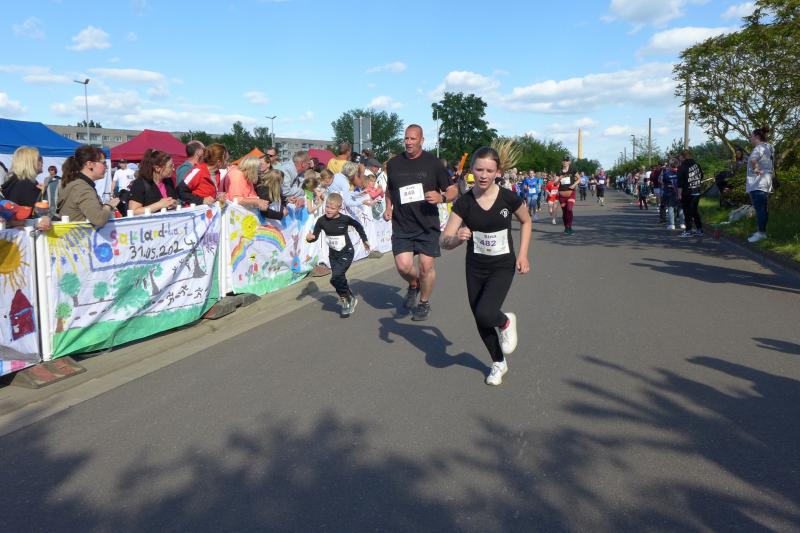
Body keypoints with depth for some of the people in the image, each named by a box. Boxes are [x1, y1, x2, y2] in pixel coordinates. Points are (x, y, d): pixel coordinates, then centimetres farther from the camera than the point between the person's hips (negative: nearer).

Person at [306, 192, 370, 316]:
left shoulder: (345, 219, -17)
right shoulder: (321, 220, -11)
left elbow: (358, 226, 1)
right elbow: (315, 235, -11)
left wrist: (364, 240, 8)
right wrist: (310, 237, -33)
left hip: (346, 253, -4)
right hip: (333, 254, 4)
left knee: (335, 278, -18)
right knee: (340, 279, 10)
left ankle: (347, 299, 4)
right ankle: (350, 299, 32)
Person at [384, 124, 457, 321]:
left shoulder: (433, 163, -2)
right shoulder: (393, 163, 7)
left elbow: (453, 190, 2)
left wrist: (441, 197, -19)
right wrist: (388, 207, 7)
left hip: (428, 225, -2)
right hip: (401, 225, 2)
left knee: (427, 265, -2)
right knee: (403, 265, -9)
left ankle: (424, 302, 24)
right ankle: (413, 285, 27)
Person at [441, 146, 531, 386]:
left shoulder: (508, 198, -13)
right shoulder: (464, 203, -11)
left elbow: (526, 222, 8)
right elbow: (445, 242, -14)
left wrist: (523, 254, 0)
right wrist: (457, 238, -36)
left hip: (502, 267, -2)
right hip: (475, 268, 3)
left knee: (485, 313, -24)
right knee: (480, 322, 11)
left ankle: (506, 322, 14)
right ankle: (498, 363, 38)